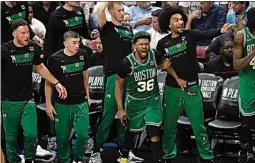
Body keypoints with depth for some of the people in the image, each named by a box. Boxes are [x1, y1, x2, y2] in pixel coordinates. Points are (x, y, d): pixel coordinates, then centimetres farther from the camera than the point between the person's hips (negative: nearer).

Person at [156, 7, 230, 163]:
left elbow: (206, 34, -22)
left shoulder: (190, 35, -4)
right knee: (169, 126, 12)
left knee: (199, 127, 1)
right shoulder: (163, 43, 1)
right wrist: (176, 79, -6)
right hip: (172, 90, 2)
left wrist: (221, 31, -41)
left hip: (192, 89, -1)